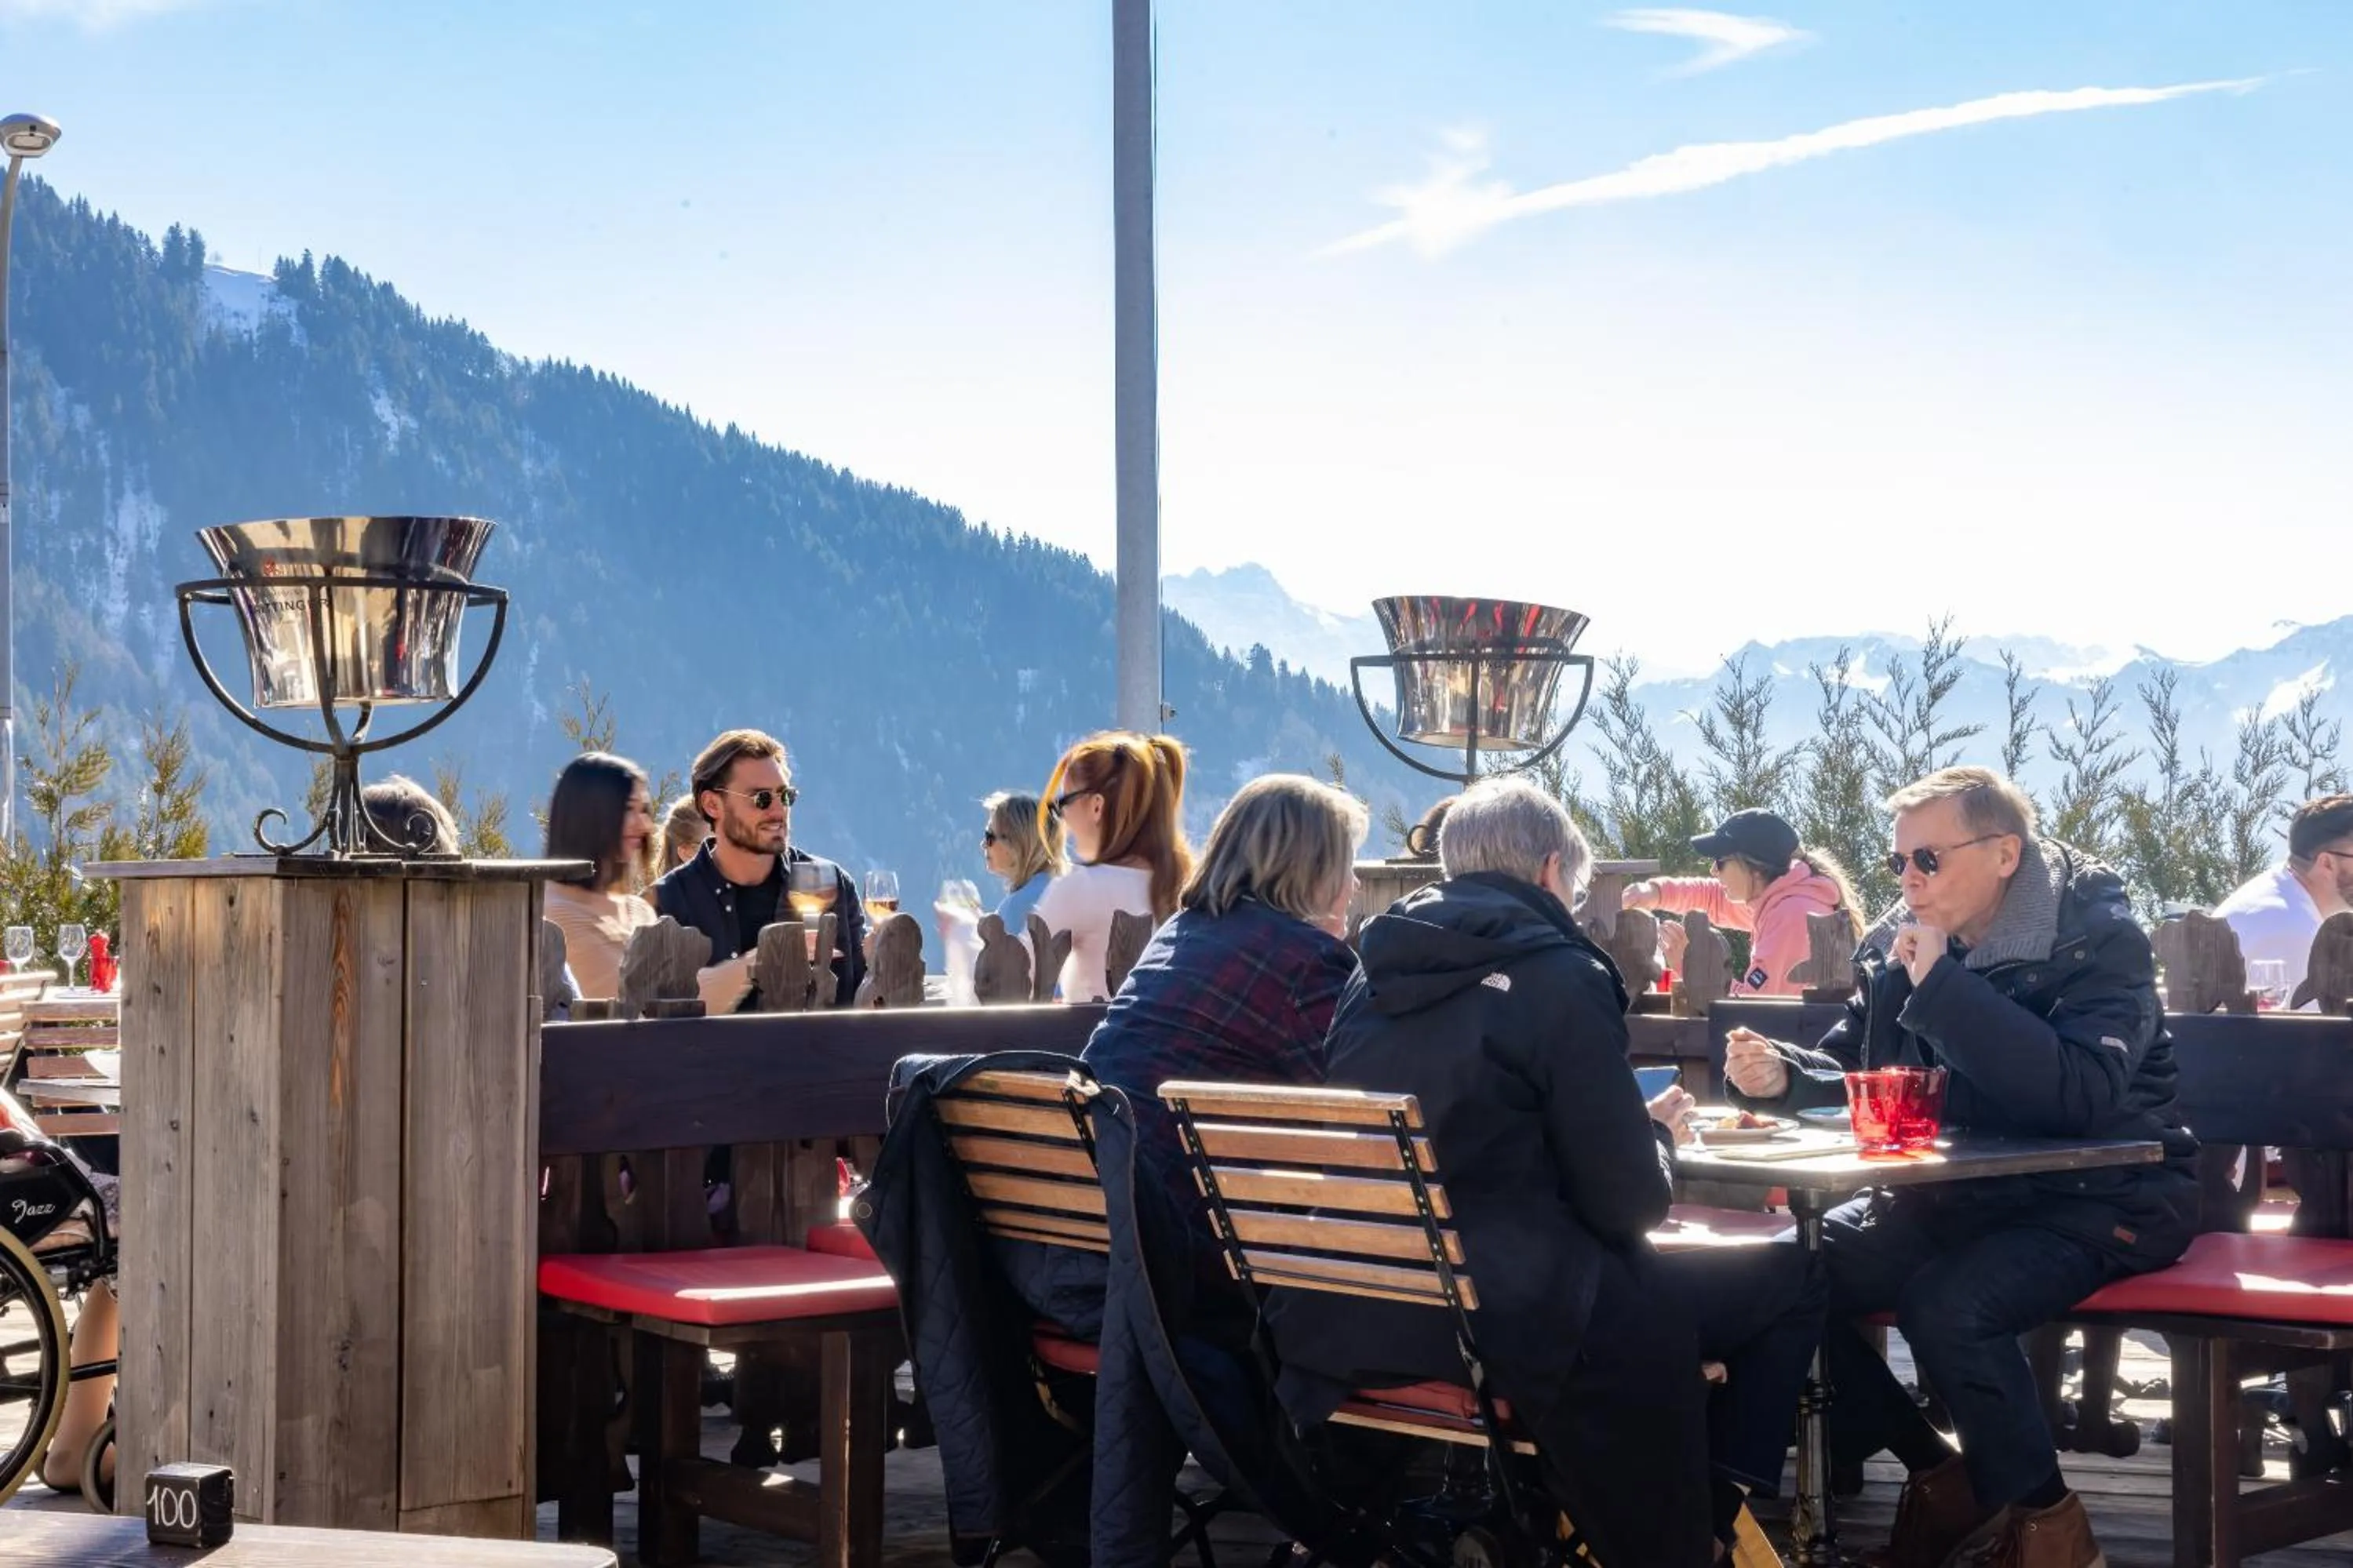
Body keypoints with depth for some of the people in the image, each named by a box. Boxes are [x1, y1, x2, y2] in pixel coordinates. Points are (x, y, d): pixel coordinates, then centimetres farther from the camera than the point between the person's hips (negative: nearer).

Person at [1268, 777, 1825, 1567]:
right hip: (1500, 1320, -8)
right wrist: (1660, 1132, 13)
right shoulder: (1559, 976, -8)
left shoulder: (1376, 974, 11)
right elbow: (1627, 1204, -9)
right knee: (1788, 1282, 11)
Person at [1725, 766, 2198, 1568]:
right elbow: (1848, 1071, 12)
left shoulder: (2098, 940, -16)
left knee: (1946, 1304, -32)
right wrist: (1782, 1077, -12)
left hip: (2100, 1199, -7)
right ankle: (1937, 1474, 7)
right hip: (1957, 1193, 7)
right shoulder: (1897, 944, 4)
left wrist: (1942, 986, -31)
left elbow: (2081, 1096, -32)